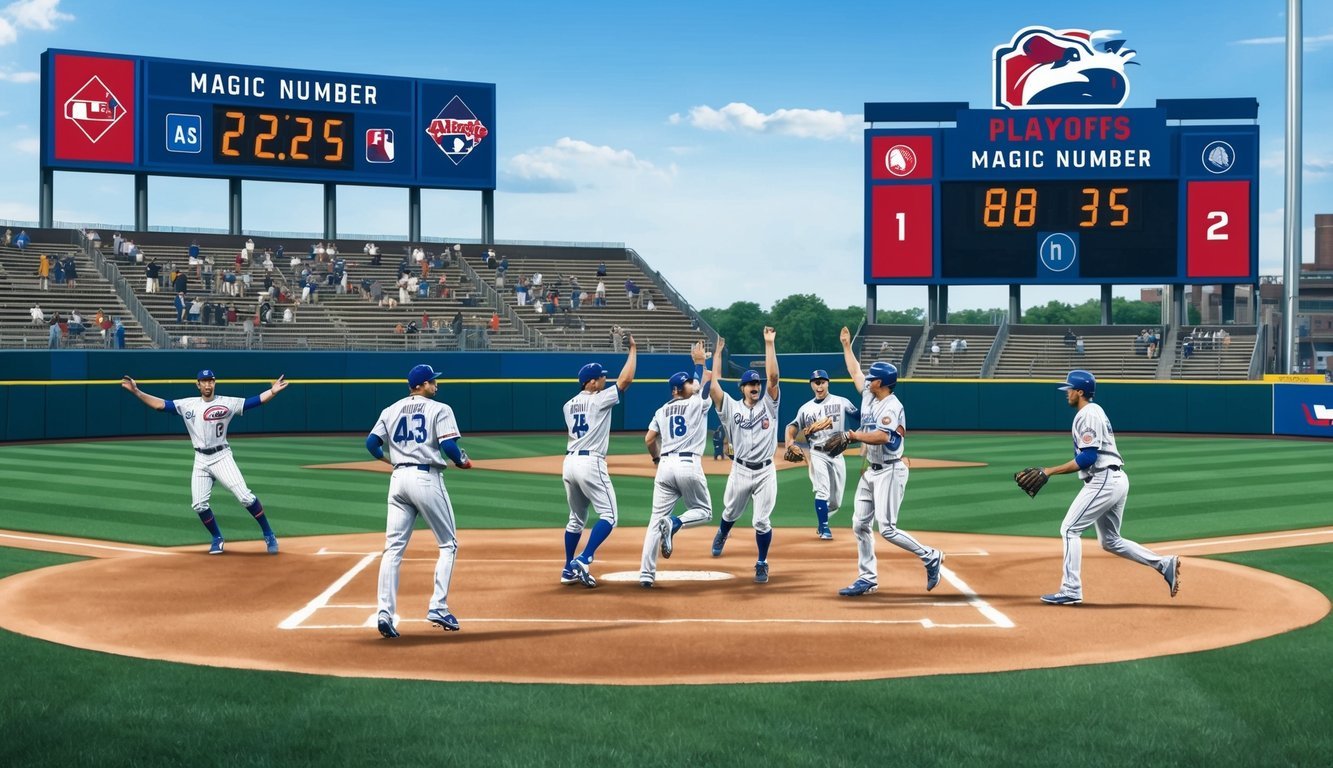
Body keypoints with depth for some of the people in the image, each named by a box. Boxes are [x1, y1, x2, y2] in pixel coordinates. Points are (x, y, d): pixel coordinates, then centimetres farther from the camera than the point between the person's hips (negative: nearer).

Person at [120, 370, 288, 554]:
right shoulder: (188, 405, 5)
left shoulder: (227, 403, -4)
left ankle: (268, 535, -5)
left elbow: (254, 401, -13)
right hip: (201, 460, 4)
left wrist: (272, 392, -30)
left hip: (222, 457, -4)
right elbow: (160, 404, 0)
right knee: (199, 504, 0)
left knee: (245, 496, -15)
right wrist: (136, 392, -10)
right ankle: (217, 539, 21)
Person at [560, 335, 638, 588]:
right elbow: (625, 379, -7)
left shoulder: (569, 405, 12)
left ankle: (569, 570, 19)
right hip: (591, 463, -8)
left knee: (576, 518, 17)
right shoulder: (598, 400, -7)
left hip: (569, 463, 8)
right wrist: (632, 349, 3)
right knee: (608, 515, -3)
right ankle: (583, 561, -17)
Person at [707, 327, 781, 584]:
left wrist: (770, 344, -14)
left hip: (765, 471, -1)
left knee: (762, 521, -5)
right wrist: (718, 352, -4)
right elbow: (714, 383, -6)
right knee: (731, 513, 20)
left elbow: (773, 377, -10)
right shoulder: (731, 407, 2)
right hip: (740, 470, 1)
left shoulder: (768, 405, 2)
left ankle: (762, 564, 10)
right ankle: (722, 534, 55)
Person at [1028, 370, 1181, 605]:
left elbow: (1088, 457, -20)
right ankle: (1164, 564, 9)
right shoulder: (1095, 411, 21)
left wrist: (1051, 471, -18)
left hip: (1104, 480, -10)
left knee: (1069, 529, -8)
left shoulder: (1087, 415, -11)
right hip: (1116, 480, 10)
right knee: (1110, 541, 15)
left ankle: (1071, 590, -10)